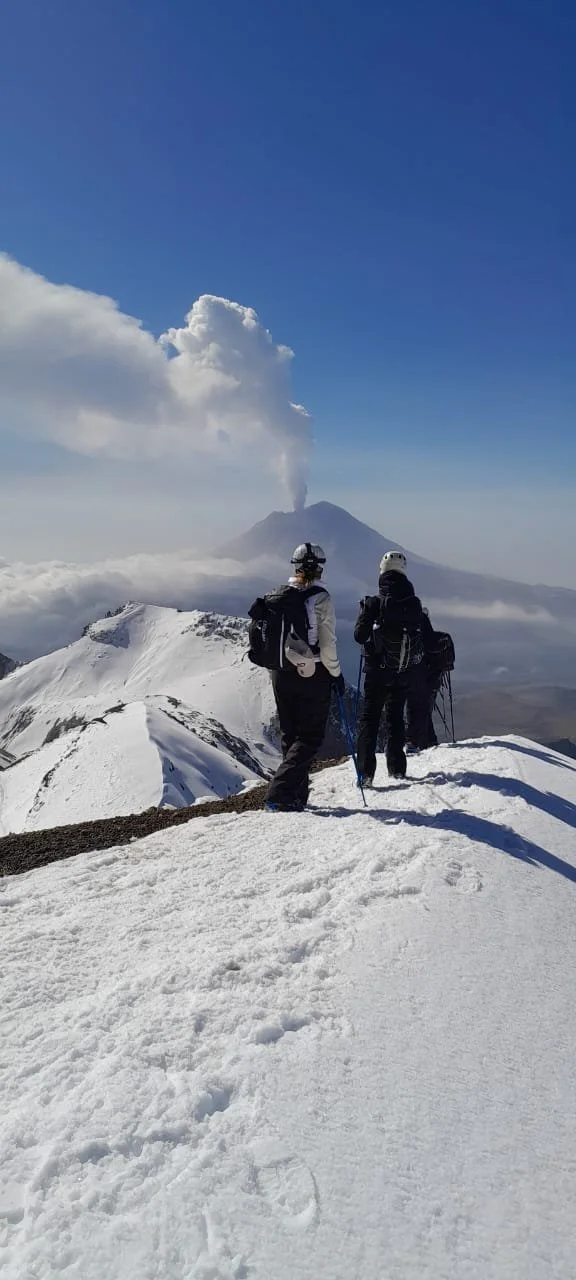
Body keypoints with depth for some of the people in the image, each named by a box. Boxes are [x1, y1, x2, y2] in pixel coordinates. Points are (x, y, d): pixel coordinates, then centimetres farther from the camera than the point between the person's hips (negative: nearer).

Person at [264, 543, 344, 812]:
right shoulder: (320, 598, -11)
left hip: (282, 673, 5)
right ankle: (279, 794, -9)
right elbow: (327, 643, -12)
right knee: (310, 736, 4)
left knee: (289, 734, 16)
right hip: (313, 675, -5)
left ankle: (297, 795, 22)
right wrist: (336, 673, 0)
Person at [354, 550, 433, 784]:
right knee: (395, 716, 17)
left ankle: (366, 772, -4)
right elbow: (429, 640, 0)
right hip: (406, 674, 3)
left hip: (377, 672, -3)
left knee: (369, 718, 5)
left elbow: (359, 636, -11)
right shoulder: (415, 605, -4)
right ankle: (396, 768, 20)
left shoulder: (373, 604, -14)